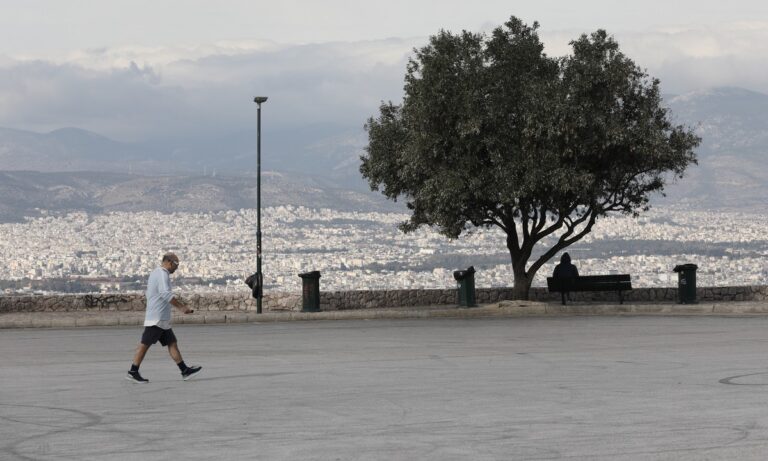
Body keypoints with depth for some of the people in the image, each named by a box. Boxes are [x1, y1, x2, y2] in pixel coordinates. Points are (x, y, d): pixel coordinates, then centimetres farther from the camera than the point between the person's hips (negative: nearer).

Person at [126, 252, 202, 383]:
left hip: (162, 319, 11)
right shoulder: (162, 274, -13)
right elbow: (166, 294, -27)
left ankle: (185, 371, 6)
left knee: (172, 343, 7)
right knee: (145, 344, -7)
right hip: (157, 318, -11)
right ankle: (133, 372, -4)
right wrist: (181, 307, -25)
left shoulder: (156, 273, 20)